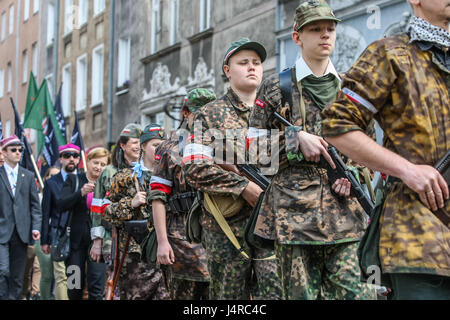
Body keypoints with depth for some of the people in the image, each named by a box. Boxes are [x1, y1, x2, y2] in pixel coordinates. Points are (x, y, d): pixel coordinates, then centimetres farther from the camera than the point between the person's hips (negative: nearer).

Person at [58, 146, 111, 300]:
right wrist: (81, 192, -19)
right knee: (74, 286, 8)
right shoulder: (73, 179, 5)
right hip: (76, 239, 1)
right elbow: (61, 205, -7)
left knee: (97, 287, -7)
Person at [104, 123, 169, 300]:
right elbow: (107, 212, 1)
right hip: (135, 251, -3)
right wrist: (131, 203, -12)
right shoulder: (126, 177, 4)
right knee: (136, 294, -1)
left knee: (166, 294, -7)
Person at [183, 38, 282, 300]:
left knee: (276, 290, -11)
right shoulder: (211, 115, 5)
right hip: (227, 224, -2)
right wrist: (243, 187, -14)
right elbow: (195, 169, -6)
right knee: (229, 295, 5)